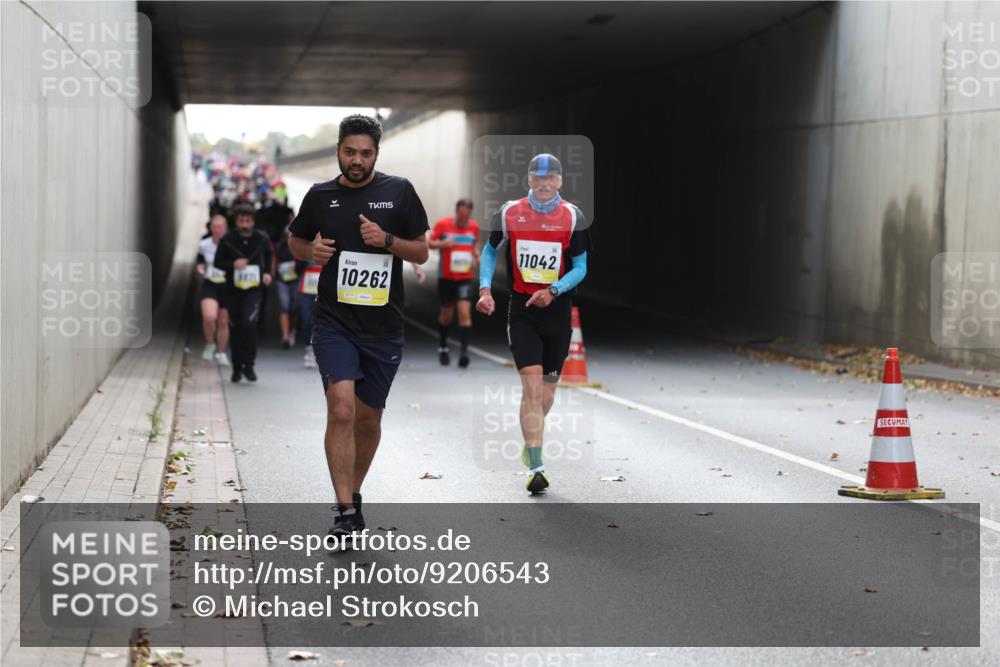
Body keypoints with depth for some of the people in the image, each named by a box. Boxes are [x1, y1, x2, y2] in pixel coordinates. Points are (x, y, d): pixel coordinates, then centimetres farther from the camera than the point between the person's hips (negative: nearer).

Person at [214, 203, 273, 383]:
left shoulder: (262, 239, -1)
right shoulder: (227, 240, -5)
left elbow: (268, 257, 18)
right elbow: (218, 262, 1)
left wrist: (267, 273, 3)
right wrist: (233, 264, -18)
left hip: (254, 289, -1)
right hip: (233, 289, 1)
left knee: (249, 323, -19)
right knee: (235, 328, 6)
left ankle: (249, 365, -7)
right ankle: (237, 368, 20)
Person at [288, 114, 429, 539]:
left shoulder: (398, 192, 1)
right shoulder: (320, 196, 4)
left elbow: (421, 253, 4)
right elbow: (296, 242, 19)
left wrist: (387, 240, -15)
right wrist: (311, 251, -4)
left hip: (384, 326, 1)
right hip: (334, 323, -1)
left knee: (368, 419, 12)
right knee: (341, 410, -18)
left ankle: (353, 494, 34)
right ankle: (345, 513, -16)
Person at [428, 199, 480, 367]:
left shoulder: (474, 227, 3)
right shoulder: (443, 224, -7)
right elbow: (429, 242, -1)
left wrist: (477, 256, 0)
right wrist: (442, 244, -22)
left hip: (465, 277, 1)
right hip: (446, 276, -1)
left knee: (464, 312, -15)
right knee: (447, 314, 10)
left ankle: (464, 350, -18)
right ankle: (443, 347, 33)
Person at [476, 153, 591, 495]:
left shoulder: (572, 217, -2)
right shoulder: (509, 213, 0)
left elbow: (580, 267, 1)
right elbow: (490, 251, 15)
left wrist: (553, 290, -16)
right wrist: (485, 289, 0)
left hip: (557, 310, 2)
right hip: (521, 310, -1)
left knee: (546, 390, 12)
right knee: (532, 384, -15)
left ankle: (530, 446, 38)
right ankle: (535, 467, -16)